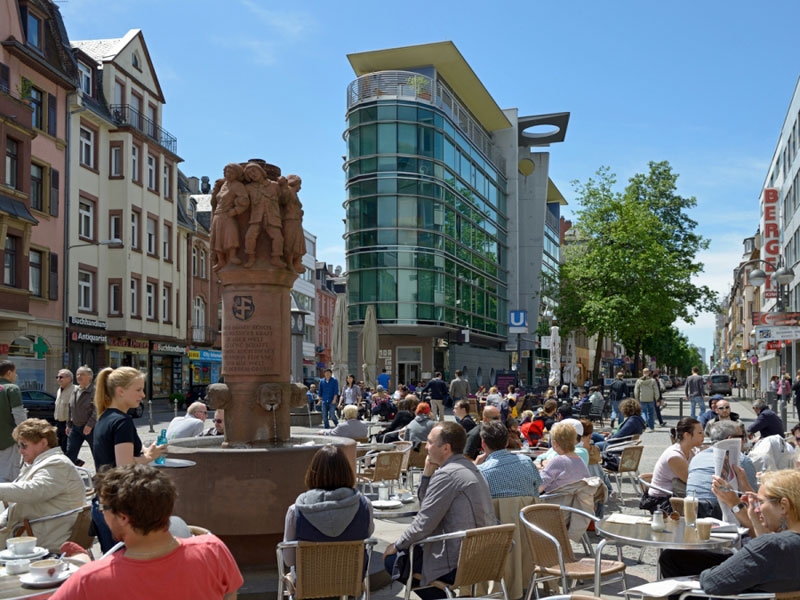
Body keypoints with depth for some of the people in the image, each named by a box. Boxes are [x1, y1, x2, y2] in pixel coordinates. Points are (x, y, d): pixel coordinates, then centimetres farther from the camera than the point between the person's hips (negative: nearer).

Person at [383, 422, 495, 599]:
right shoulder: (469, 468, 11)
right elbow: (425, 504, 16)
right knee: (414, 549, 26)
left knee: (393, 560, 4)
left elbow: (423, 523, -17)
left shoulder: (447, 474, -19)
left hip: (459, 562, -10)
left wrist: (397, 545, -2)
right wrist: (428, 474, 2)